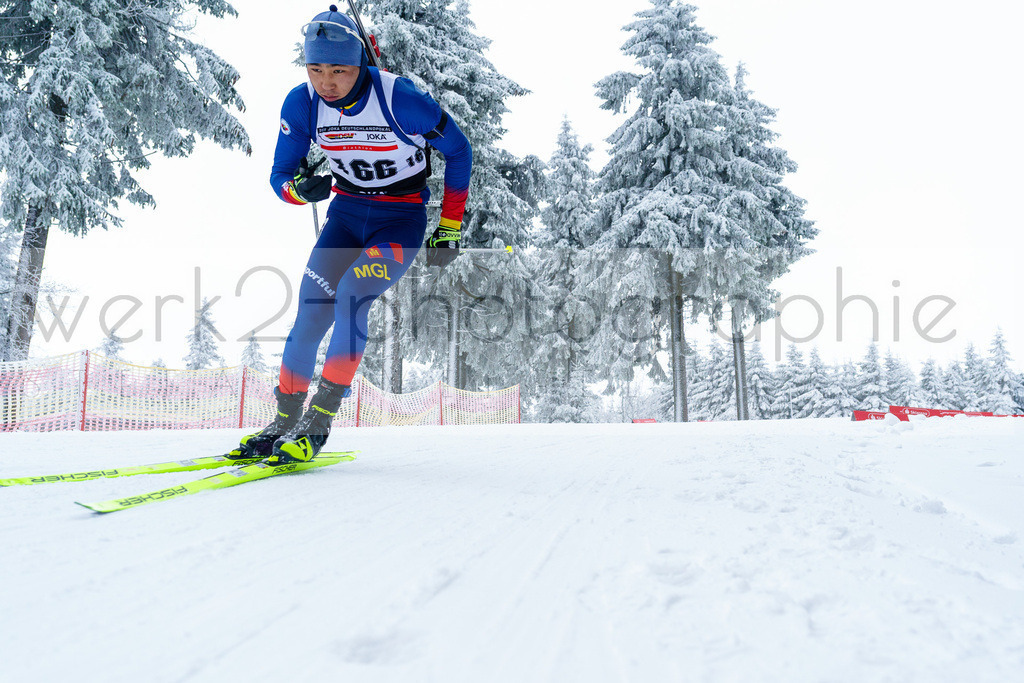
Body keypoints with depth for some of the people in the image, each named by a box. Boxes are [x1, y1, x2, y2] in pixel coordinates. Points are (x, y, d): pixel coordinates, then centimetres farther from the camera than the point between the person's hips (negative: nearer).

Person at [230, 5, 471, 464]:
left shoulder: (400, 98, -22)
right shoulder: (301, 103, -10)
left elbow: (458, 151, -8)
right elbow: (280, 175, 0)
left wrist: (449, 231, -6)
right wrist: (301, 188, -26)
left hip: (401, 220, -4)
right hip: (346, 212, 4)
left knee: (351, 295, -25)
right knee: (313, 307, -10)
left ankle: (318, 423, -14)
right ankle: (284, 421, 6)